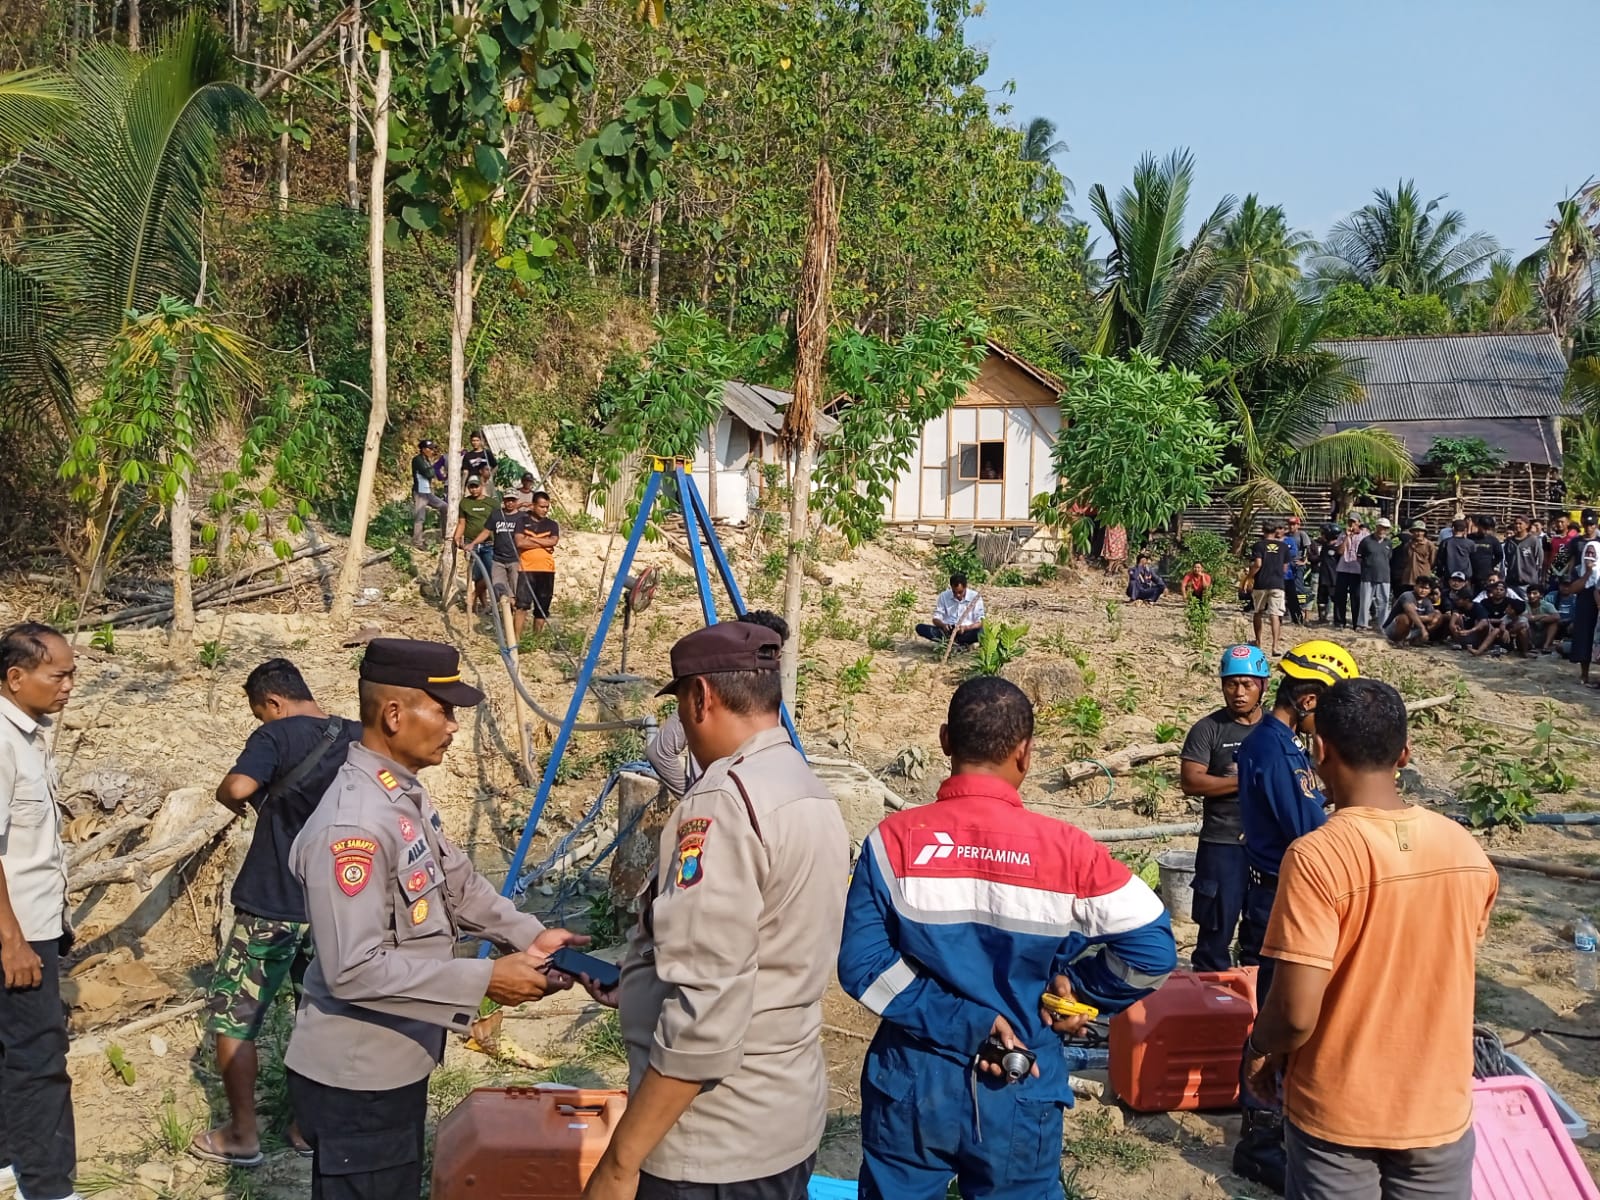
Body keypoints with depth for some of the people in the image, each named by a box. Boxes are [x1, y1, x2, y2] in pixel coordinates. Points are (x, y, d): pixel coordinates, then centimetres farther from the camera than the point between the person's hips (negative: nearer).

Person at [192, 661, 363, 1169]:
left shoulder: (277, 736, -14)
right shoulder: (361, 741, 3)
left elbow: (237, 787, -30)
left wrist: (232, 798, -8)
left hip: (272, 906, -6)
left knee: (233, 1015, 9)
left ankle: (242, 1135, 14)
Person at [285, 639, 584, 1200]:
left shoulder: (405, 793, 2)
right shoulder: (352, 825, -28)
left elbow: (459, 884, 13)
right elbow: (354, 970, -30)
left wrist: (530, 935, 1)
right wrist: (483, 979, -27)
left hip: (396, 1061, 10)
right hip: (356, 1077, -9)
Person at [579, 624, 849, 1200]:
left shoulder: (723, 803, -21)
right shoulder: (812, 794, 6)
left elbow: (704, 1011, -25)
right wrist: (627, 981, 24)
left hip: (715, 1148, -8)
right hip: (791, 1121, 8)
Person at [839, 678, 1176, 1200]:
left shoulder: (895, 839, -12)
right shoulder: (1066, 849, -12)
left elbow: (862, 964, -16)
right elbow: (1153, 949, -11)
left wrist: (967, 1022, -14)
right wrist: (1074, 987, 1)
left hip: (912, 1084, 0)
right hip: (1020, 1095, 0)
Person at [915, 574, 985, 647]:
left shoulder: (975, 597, -5)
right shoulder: (944, 596, 2)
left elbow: (979, 623, -8)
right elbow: (936, 618, 2)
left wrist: (965, 628, -28)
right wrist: (943, 625, -22)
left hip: (966, 632, -2)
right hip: (947, 631, 2)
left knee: (980, 632, -35)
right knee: (920, 628, -21)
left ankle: (946, 641, -35)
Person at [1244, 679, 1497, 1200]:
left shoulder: (1317, 857, -22)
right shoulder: (1467, 851, -6)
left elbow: (1296, 1013, -23)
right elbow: (1449, 976, 8)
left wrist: (1260, 1051, -3)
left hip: (1338, 1112, -4)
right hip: (1441, 1106, 4)